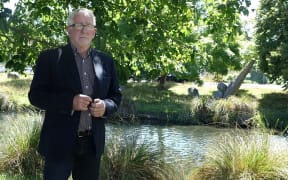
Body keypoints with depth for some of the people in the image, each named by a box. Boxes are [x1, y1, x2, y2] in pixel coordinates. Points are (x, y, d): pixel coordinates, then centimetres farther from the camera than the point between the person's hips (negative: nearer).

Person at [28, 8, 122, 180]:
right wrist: (70, 101, -21)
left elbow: (116, 95, 13)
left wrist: (105, 106, -11)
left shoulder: (106, 61, 8)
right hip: (60, 142, -4)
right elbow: (35, 95, -8)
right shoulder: (50, 57, -3)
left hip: (93, 142, 4)